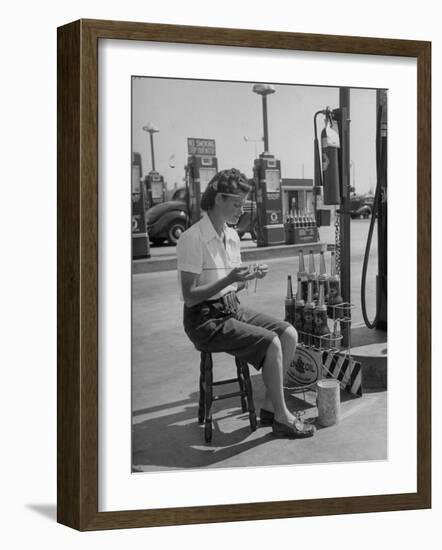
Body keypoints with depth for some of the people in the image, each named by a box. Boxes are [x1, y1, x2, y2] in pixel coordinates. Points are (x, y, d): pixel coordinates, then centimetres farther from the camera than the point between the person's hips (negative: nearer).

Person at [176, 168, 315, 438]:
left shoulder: (232, 236, 9)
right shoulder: (192, 239, -17)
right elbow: (189, 296, -19)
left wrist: (250, 277, -4)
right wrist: (229, 279, -28)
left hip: (232, 309, 8)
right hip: (205, 319, -8)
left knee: (288, 333, -7)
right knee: (271, 343, -22)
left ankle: (270, 408, 1)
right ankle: (282, 419, -9)